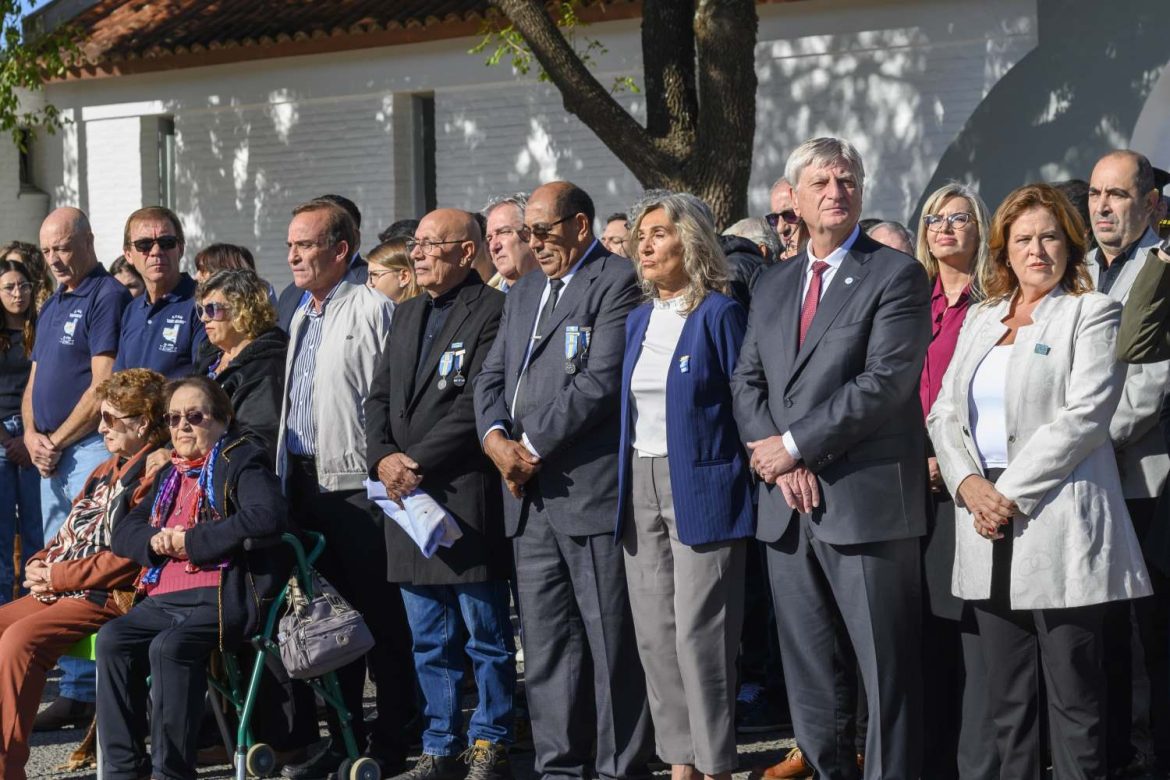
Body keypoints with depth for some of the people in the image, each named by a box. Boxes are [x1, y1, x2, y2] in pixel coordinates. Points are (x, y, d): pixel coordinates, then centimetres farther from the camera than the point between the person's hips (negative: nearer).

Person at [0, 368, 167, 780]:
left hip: (108, 597, -10)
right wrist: (40, 564, 4)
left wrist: (58, 576, -12)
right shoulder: (105, 471, 23)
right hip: (58, 591, 10)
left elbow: (129, 557, -16)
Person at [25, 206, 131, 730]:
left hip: (91, 450, -9)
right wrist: (32, 435, 2)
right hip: (51, 456, 9)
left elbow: (103, 387, -14)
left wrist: (57, 441, -10)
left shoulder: (108, 297, -7)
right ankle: (74, 691, 13)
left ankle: (87, 693, -9)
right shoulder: (51, 308, 20)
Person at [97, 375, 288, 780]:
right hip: (163, 599, 7)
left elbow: (268, 517, -15)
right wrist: (155, 541, 0)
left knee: (170, 647, -32)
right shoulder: (170, 474, 28)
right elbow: (123, 532, 26)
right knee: (112, 639, -19)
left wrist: (190, 541, -11)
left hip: (222, 595, -7)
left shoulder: (241, 462, 5)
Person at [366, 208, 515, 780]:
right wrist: (383, 458, -3)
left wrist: (418, 463, -15)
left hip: (467, 497, -7)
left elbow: (476, 405, -15)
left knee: (486, 635, 1)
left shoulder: (492, 311, -7)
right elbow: (380, 397, 16)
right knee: (429, 641, 12)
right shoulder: (407, 315, 19)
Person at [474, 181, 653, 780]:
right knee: (545, 643, 10)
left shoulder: (617, 282, -5)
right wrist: (496, 438, -2)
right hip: (529, 495, 8)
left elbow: (600, 381, -15)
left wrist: (534, 448, -13)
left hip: (590, 489, -8)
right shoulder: (524, 292, 21)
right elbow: (491, 377, 18)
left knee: (610, 640, -3)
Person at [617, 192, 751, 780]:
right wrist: (623, 483, 14)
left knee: (699, 635, -7)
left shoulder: (719, 315, -7)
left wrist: (752, 474, -9)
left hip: (699, 486, -7)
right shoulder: (638, 321, 14)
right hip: (640, 485, 7)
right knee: (655, 635, 8)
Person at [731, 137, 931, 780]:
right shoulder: (773, 287, 17)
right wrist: (777, 460, -5)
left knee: (886, 674, -2)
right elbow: (746, 382, 12)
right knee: (809, 677, 11)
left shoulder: (897, 276, -3)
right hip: (788, 506, 6)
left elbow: (884, 382, -14)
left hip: (865, 502, -6)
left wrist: (796, 445, -12)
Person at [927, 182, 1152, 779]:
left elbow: (1084, 417, -11)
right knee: (1007, 699, 9)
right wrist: (968, 484, -5)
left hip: (1059, 528, -6)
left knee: (1074, 696, -2)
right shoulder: (981, 320, 19)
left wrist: (1012, 494, -14)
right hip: (988, 528, 6)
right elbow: (944, 413, 14)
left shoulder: (1092, 314, 1)